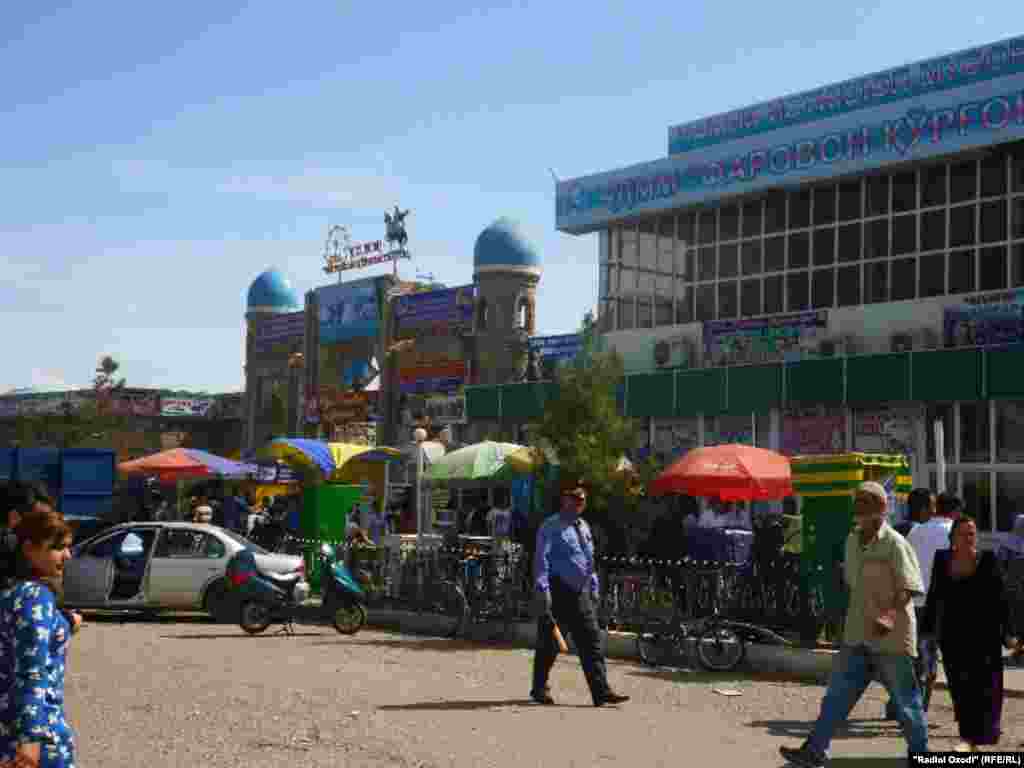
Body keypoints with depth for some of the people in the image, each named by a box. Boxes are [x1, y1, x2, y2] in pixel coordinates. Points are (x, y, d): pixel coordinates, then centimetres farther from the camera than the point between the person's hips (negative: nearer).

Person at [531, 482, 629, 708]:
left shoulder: (584, 526, 17)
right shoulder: (551, 527, -7)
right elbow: (541, 558, -14)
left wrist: (594, 588, 20)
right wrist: (543, 589, -24)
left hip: (581, 592, 7)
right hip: (557, 592, -7)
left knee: (592, 641, -1)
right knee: (549, 642, 4)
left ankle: (601, 691, -4)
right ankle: (540, 689, 20)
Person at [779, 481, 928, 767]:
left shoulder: (895, 544, -14)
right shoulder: (852, 541, 9)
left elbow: (909, 588, -20)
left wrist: (890, 615, -35)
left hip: (891, 637, -7)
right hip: (857, 636, 7)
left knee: (906, 701, 6)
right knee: (837, 695, 5)